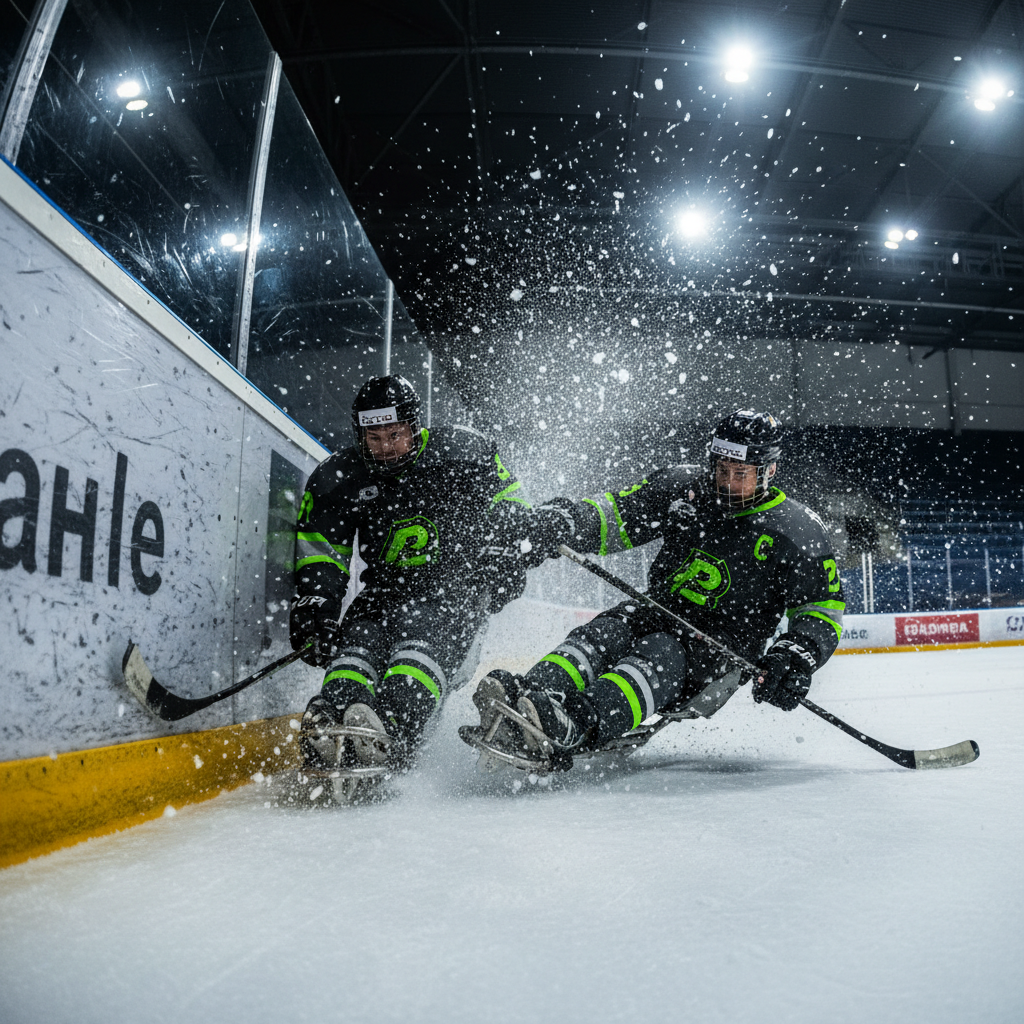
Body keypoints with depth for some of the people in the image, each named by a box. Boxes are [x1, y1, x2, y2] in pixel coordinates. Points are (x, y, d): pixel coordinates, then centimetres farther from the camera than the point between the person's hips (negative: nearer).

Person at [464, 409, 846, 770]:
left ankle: (570, 730, -61)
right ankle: (530, 696, -52)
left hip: (720, 658, -4)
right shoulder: (683, 488, 3)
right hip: (658, 619, 5)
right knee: (603, 634, -27)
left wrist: (797, 657, -21)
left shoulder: (799, 532, -4)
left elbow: (823, 609, -2)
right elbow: (614, 513, 1)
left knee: (659, 654, -35)